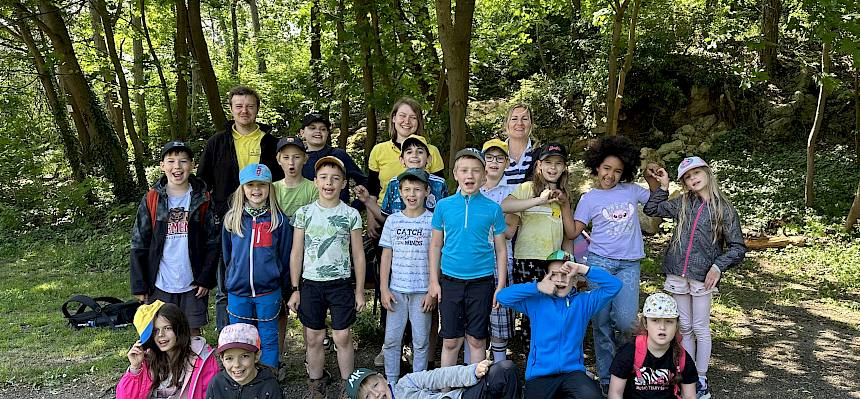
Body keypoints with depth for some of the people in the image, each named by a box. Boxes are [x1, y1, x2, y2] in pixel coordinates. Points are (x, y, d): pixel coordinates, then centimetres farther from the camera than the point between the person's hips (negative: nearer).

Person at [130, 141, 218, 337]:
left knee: (193, 332, 10)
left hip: (193, 283, 0)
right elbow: (139, 244, 0)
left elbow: (213, 242, -1)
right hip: (160, 284, 0)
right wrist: (139, 285, -2)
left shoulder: (202, 200, -2)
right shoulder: (151, 200, -2)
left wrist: (206, 278, -6)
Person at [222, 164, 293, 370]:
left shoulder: (279, 219, -4)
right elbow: (226, 254, 13)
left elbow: (285, 256, 2)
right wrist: (232, 278, 14)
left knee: (268, 339, 9)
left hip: (268, 292, -2)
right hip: (237, 292, 2)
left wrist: (284, 286, 5)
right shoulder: (232, 219, 2)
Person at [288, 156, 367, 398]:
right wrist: (295, 289, 2)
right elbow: (296, 253, 5)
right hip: (310, 284, 1)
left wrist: (359, 290, 1)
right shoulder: (304, 213, 2)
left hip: (340, 284, -1)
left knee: (342, 336, 2)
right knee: (313, 338, 8)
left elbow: (358, 255, 3)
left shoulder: (351, 215, 0)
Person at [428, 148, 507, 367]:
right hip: (450, 281, 1)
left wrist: (501, 285, -1)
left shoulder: (492, 208, -1)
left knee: (476, 340, 10)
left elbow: (500, 250, 4)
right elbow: (435, 245, 7)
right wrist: (434, 281, 3)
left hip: (481, 282, 0)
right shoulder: (444, 205, 1)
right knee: (451, 341, 8)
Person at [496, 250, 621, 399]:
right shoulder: (536, 301, 6)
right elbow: (502, 296, -5)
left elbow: (614, 285, 0)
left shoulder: (583, 301, 10)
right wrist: (537, 287, -9)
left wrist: (581, 269, -10)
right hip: (539, 374, 0)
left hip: (573, 371, 1)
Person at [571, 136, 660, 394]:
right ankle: (606, 377, 12)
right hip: (599, 263, -1)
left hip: (629, 265, 1)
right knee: (601, 322, 0)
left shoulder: (631, 190, 11)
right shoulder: (589, 198, 6)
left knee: (626, 321, -10)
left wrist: (650, 175, 7)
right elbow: (573, 232, 2)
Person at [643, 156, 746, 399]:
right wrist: (662, 186, 8)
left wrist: (718, 266, -14)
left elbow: (738, 247, -1)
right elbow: (651, 210, 15)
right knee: (684, 328, 11)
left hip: (703, 276, -3)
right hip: (678, 275, 3)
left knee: (700, 328, 4)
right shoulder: (682, 203, 7)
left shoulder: (724, 209, -3)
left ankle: (701, 379, 17)